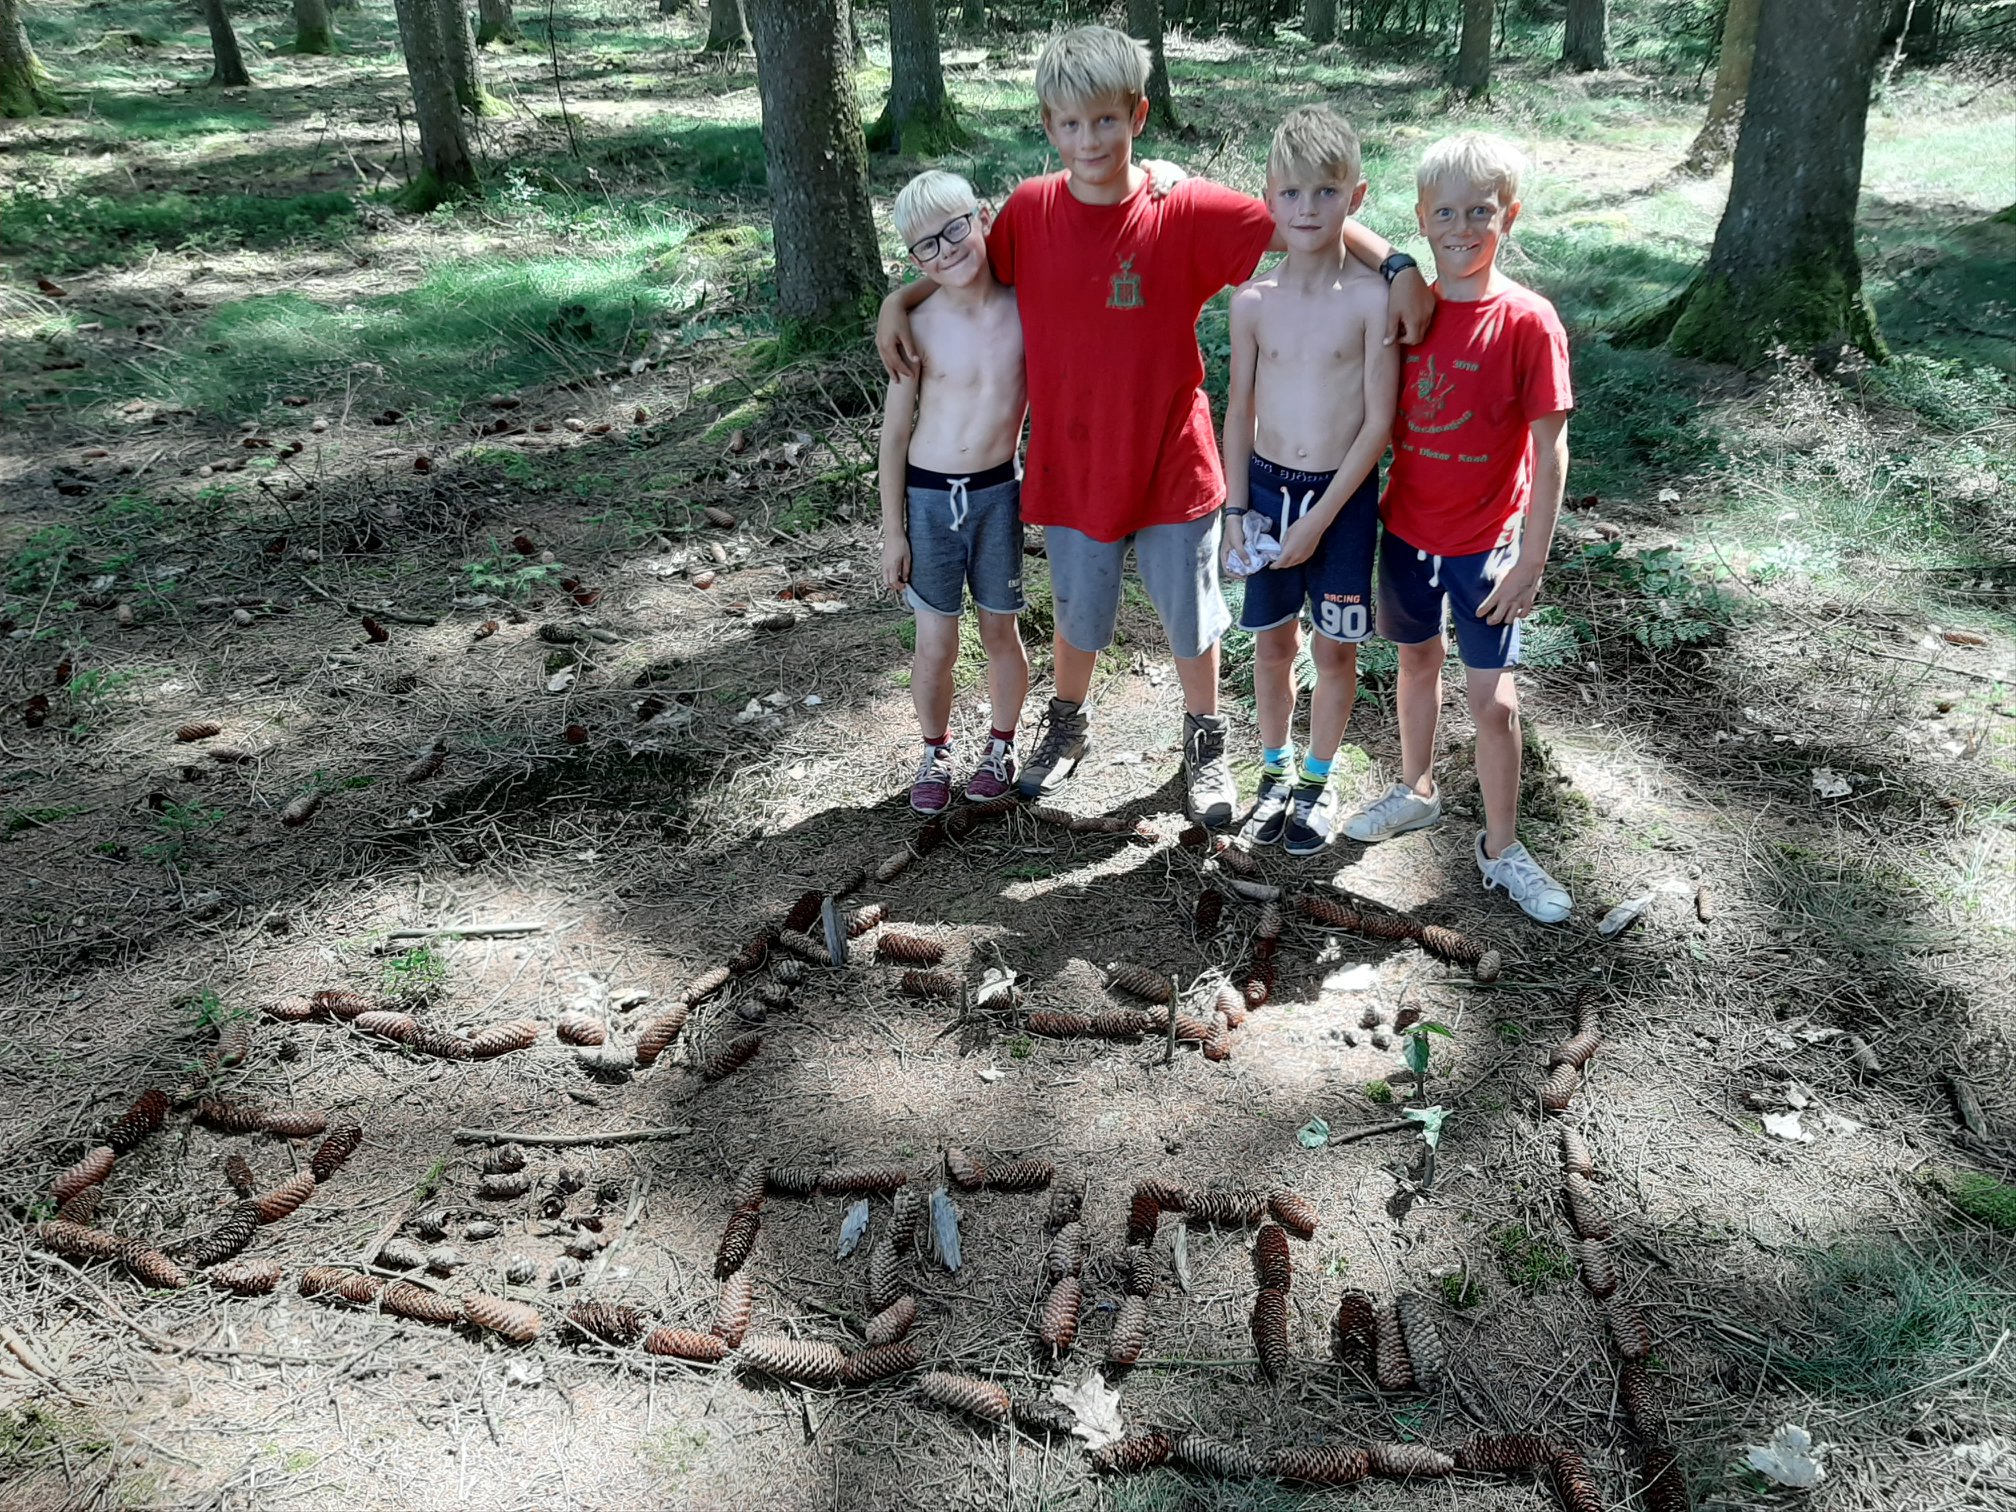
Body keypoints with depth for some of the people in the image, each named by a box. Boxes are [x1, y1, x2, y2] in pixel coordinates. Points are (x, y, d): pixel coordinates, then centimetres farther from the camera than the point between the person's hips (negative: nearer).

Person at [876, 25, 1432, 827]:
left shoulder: (1186, 210, -14)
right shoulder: (1030, 210, -6)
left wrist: (1397, 266, -26)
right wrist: (899, 299, -4)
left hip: (1171, 465, -2)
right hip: (1073, 466, 2)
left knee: (1189, 619, 14)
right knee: (1078, 618, 19)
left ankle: (1205, 744, 39)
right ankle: (1067, 727, 47)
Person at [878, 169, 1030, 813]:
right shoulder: (919, 328, -9)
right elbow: (895, 433, -2)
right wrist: (892, 532, -2)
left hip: (998, 494, 1)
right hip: (927, 496, -1)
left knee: (1000, 631, 13)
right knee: (935, 644, 6)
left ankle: (1002, 744, 36)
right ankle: (935, 752, 30)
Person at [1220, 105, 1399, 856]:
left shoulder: (1372, 298, -12)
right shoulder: (1253, 300, -2)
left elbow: (1379, 421, -12)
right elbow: (1240, 411, 4)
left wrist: (1321, 519, -14)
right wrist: (1235, 512, -2)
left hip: (1343, 495, -2)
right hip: (1266, 486, 3)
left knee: (1334, 650, 10)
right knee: (1272, 643, 14)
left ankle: (1318, 781, 30)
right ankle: (1276, 770, 35)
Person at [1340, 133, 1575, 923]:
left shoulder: (1528, 322, -16)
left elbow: (1550, 450, -13)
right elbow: (1382, 421, 5)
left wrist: (1530, 561, -14)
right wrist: (1366, 514, 3)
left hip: (1484, 541, -4)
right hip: (1407, 526, 4)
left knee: (1493, 699, 2)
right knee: (1417, 660, 21)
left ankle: (1501, 847, 19)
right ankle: (1415, 789, 42)